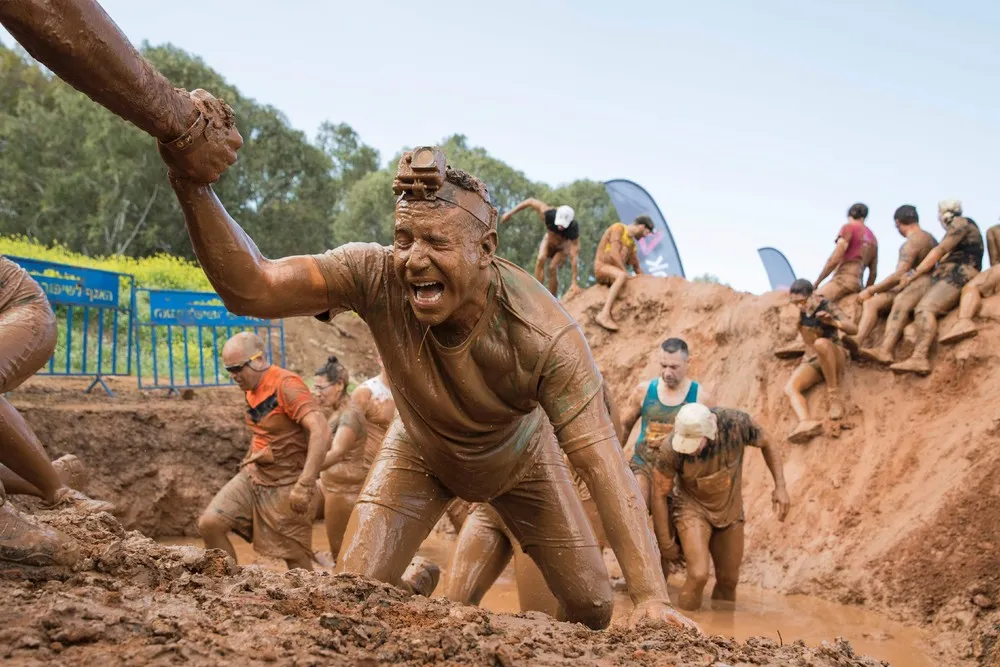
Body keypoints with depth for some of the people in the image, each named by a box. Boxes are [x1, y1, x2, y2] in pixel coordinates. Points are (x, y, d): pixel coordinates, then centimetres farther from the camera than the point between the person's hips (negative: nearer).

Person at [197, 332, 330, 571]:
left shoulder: (286, 385, -19)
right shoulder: (251, 388, 8)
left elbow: (321, 431, -30)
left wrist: (304, 486, -34)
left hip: (284, 485, -8)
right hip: (251, 476, 8)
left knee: (296, 559, -2)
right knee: (209, 524, -6)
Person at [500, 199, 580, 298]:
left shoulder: (573, 230, -43)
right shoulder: (549, 214, -39)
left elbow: (574, 257, -43)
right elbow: (531, 201, -23)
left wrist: (574, 282, -46)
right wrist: (510, 213, -17)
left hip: (563, 247, -2)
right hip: (549, 240, 2)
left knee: (552, 267, -24)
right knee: (541, 260, -24)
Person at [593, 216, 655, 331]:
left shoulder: (632, 244, 19)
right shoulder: (618, 228, -8)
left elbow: (637, 268, 21)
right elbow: (614, 254, -19)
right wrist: (626, 272, -18)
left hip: (616, 273, 9)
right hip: (602, 267, -9)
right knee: (622, 276, -39)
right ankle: (604, 315, -48)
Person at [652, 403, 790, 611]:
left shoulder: (737, 423, -27)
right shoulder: (670, 451, -30)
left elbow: (767, 444, -5)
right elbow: (660, 494, -15)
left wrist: (780, 487, -13)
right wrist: (665, 543, -9)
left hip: (730, 510, 3)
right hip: (693, 509, -3)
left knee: (728, 580, 11)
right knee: (699, 575, -21)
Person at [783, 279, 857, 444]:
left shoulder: (827, 307, -14)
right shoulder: (801, 309, 2)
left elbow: (853, 329, -26)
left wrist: (833, 322, -43)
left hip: (834, 357, -5)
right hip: (813, 361, 5)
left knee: (821, 343, -40)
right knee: (790, 388, -24)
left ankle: (834, 394, -27)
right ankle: (806, 423, -54)